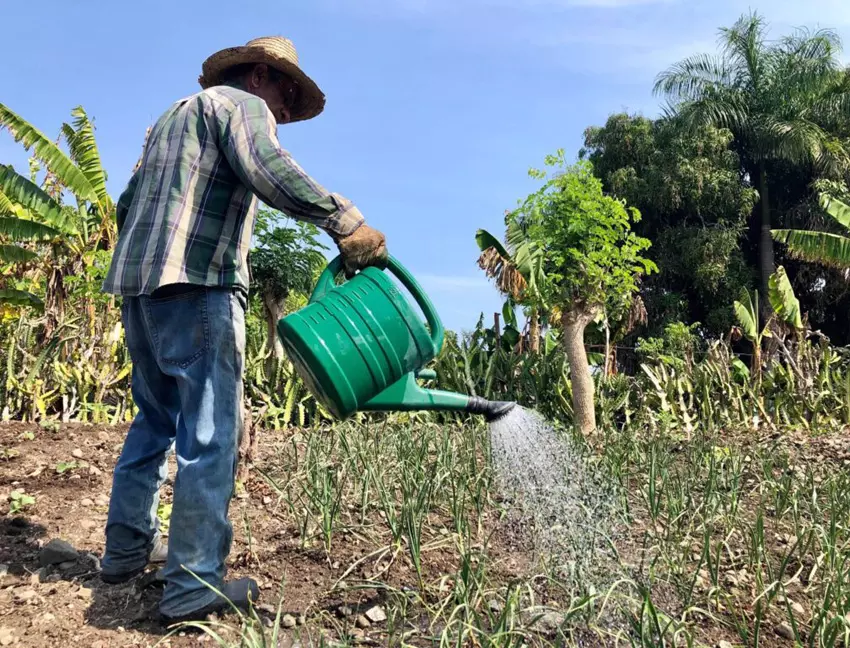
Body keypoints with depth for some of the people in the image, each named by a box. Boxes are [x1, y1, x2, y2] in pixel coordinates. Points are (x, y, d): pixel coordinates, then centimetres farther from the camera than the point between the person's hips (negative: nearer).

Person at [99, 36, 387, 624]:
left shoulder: (174, 114, 30)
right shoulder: (241, 104, 3)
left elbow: (127, 204, 29)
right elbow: (267, 169, -19)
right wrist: (346, 223, -22)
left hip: (137, 281, 9)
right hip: (196, 284, -9)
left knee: (155, 419, 18)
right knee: (211, 433, -8)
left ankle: (126, 549, 25)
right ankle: (194, 585, -7)